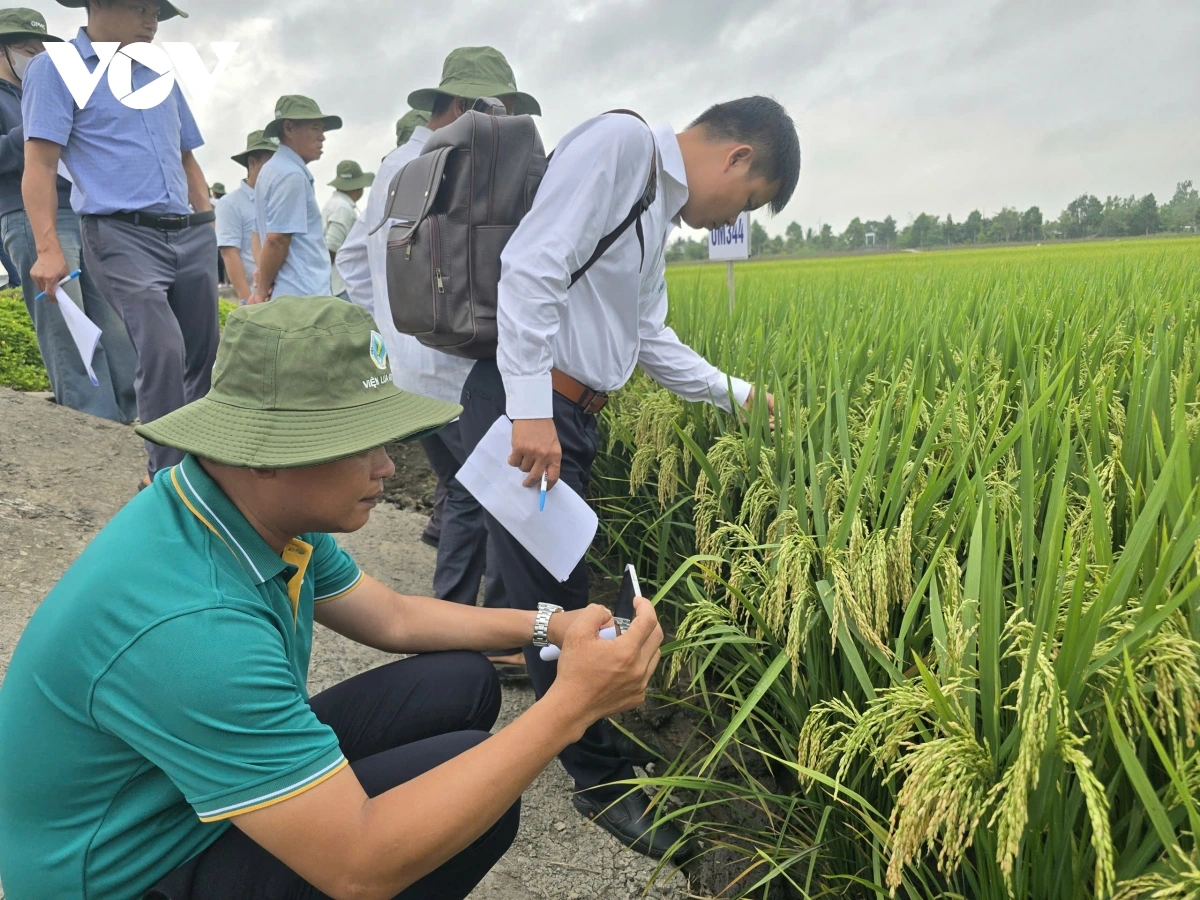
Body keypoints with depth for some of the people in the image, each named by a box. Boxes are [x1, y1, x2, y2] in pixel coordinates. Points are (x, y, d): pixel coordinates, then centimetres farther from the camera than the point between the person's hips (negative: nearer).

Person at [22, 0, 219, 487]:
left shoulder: (161, 76, 21)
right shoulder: (55, 68, 3)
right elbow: (40, 165, -7)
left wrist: (209, 225, 19)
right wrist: (49, 248, -18)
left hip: (190, 234, 6)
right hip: (122, 234, -6)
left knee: (203, 356, 6)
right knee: (163, 351, -20)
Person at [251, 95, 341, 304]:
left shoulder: (272, 170, 20)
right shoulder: (292, 176, -12)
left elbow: (260, 236, 22)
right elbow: (277, 240, -16)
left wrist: (262, 289, 12)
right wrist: (262, 292, -7)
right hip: (304, 298, -10)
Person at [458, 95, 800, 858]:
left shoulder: (659, 209, 18)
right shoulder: (619, 142, -10)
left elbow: (649, 338, 21)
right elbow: (532, 266, -22)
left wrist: (734, 393, 25)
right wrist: (529, 409, -28)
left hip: (575, 418, 9)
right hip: (526, 406, -9)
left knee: (552, 588, 19)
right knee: (560, 599, 1)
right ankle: (606, 781, 15)